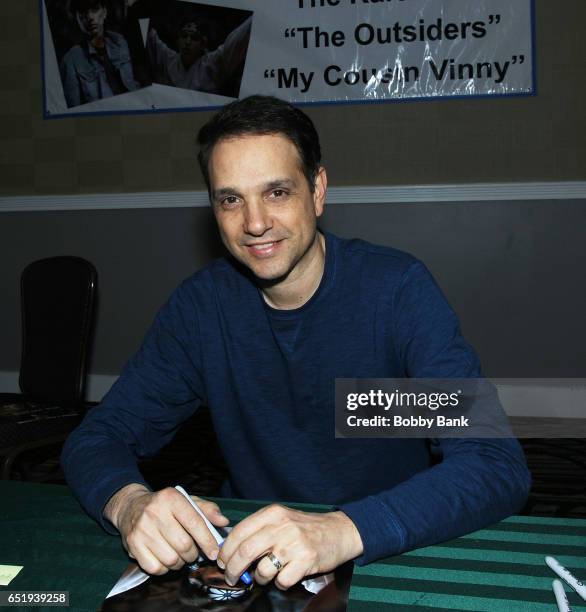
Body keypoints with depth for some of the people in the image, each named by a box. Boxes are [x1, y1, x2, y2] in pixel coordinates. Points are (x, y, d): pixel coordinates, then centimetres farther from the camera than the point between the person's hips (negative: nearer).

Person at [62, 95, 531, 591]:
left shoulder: (397, 289, -16)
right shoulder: (203, 302, -5)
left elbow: (499, 466, -24)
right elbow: (97, 437, -3)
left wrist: (344, 530, -39)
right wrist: (130, 503, -27)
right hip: (248, 559, 4)